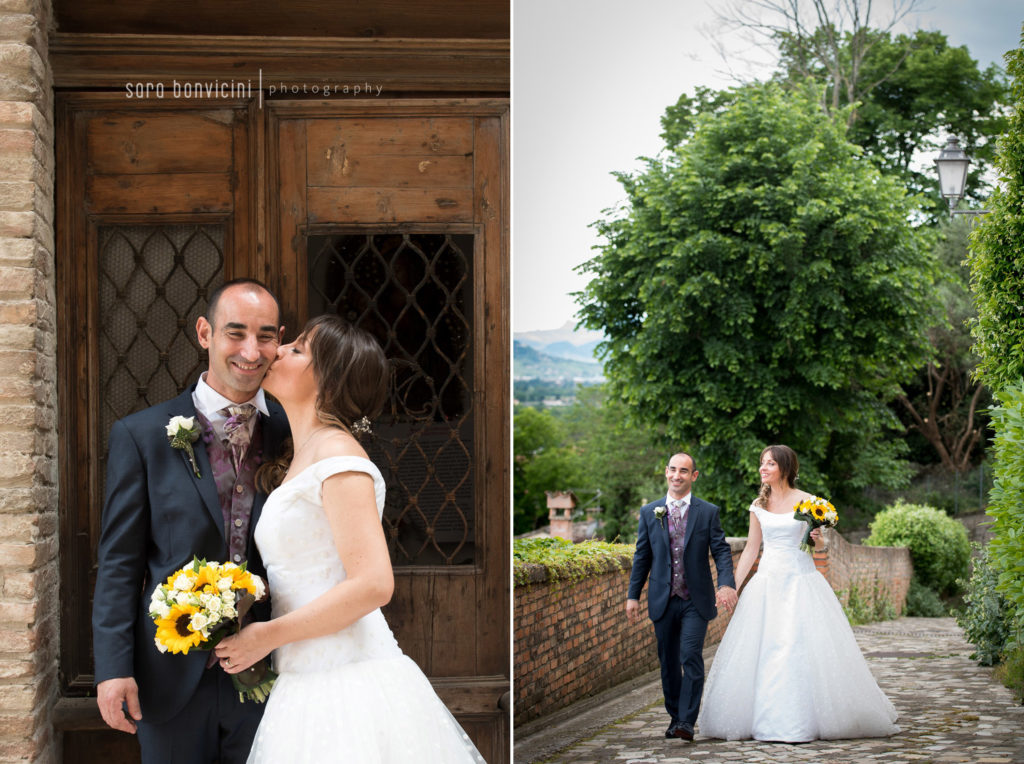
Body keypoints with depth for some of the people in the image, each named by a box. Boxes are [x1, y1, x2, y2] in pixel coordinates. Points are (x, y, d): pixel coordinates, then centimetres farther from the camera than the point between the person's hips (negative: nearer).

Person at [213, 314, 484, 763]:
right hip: (310, 686, 8)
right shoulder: (298, 461, 15)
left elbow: (372, 584, -22)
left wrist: (267, 636, -16)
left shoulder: (338, 453, -13)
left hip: (347, 688, -8)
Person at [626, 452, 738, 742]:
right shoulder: (649, 512, 7)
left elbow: (721, 550, -2)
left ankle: (687, 721, -12)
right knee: (668, 662, 9)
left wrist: (727, 583, -18)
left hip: (695, 601, -2)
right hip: (662, 601, 3)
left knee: (691, 658, -12)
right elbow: (642, 556, 10)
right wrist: (633, 595, 7)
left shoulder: (708, 512, 2)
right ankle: (674, 716, 22)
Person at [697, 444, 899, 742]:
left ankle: (801, 721, -1)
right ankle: (769, 721, 7)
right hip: (767, 581, 4)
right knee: (761, 651, -2)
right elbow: (751, 550, 14)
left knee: (803, 648, -9)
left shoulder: (806, 501, 0)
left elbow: (819, 545, 7)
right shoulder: (759, 505, 10)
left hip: (801, 581, -3)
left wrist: (817, 538, -17)